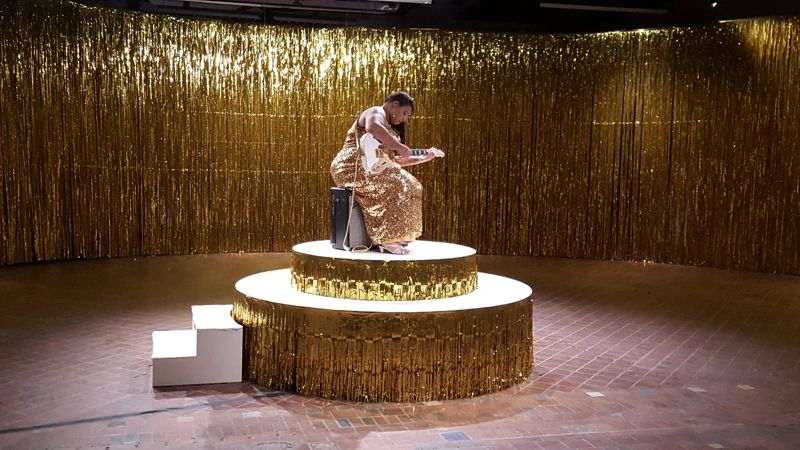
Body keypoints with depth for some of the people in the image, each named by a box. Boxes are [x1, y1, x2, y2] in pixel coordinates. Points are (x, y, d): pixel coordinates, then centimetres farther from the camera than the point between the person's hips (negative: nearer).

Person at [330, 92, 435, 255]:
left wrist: (422, 159, 20)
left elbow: (394, 160, 26)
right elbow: (372, 128, -34)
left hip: (370, 169, 10)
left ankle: (398, 234, 4)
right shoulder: (377, 113, -6)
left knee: (411, 186, 4)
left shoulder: (389, 127, 26)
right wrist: (399, 146, -29)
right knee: (393, 185, -28)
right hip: (351, 167, -10)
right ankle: (388, 240, -28)